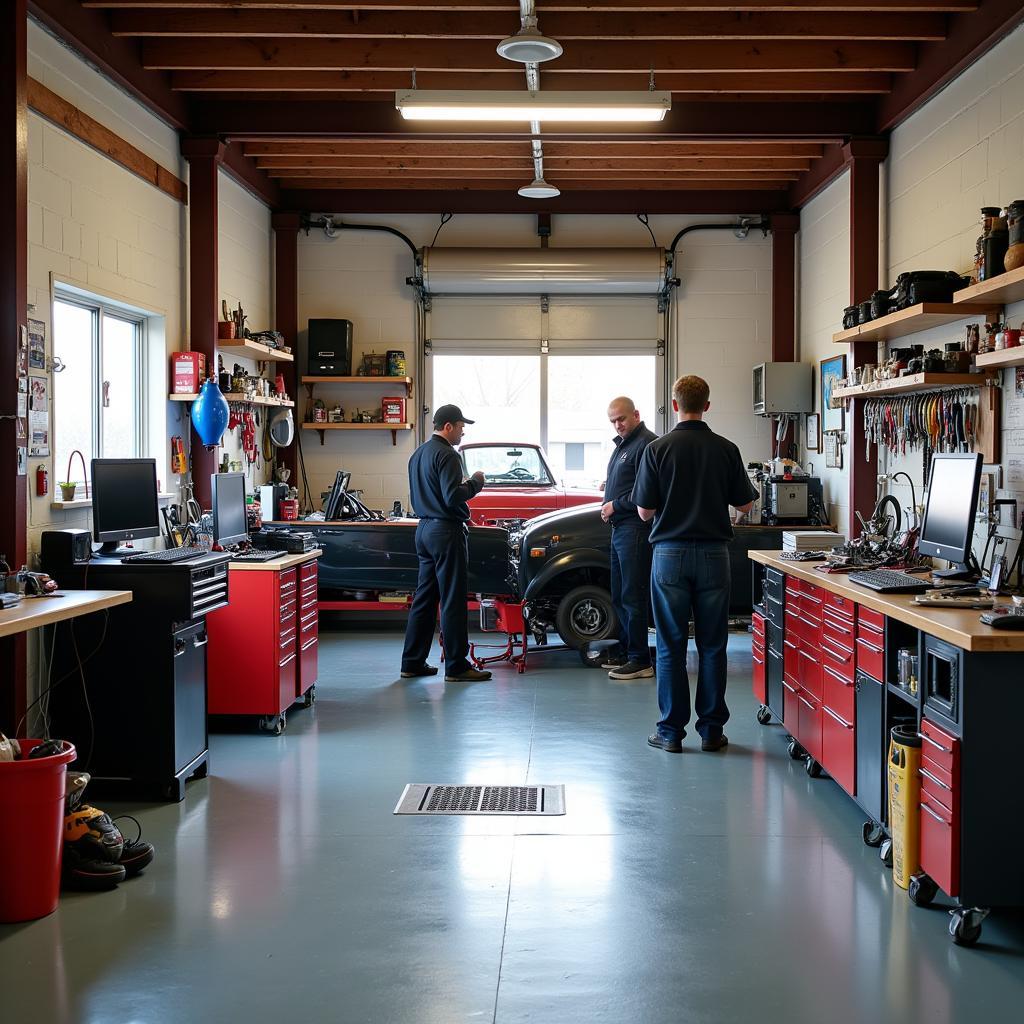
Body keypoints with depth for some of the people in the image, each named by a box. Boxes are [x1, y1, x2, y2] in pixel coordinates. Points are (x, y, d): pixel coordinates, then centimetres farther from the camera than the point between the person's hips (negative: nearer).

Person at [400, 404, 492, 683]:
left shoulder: (418, 454, 14)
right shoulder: (446, 455, -15)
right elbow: (453, 497, -23)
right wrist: (475, 482, -8)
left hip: (424, 529, 9)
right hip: (447, 531, -9)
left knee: (424, 598, 13)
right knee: (453, 601, -4)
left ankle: (412, 663, 15)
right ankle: (456, 666, -1)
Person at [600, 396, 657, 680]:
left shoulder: (647, 444, -13)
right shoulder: (623, 444, 19)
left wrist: (616, 505, -12)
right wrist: (608, 502, 8)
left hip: (636, 528, -10)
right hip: (620, 528, 10)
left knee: (633, 596, -8)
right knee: (619, 597, 15)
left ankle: (640, 661, -4)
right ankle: (625, 653, 25)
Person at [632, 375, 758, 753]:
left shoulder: (658, 449, -6)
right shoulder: (726, 450, -1)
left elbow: (645, 511, -3)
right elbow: (744, 504, 8)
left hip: (670, 553, -1)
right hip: (713, 553, 1)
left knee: (671, 645, 5)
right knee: (712, 646, 8)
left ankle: (671, 730, 8)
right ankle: (711, 729, 12)